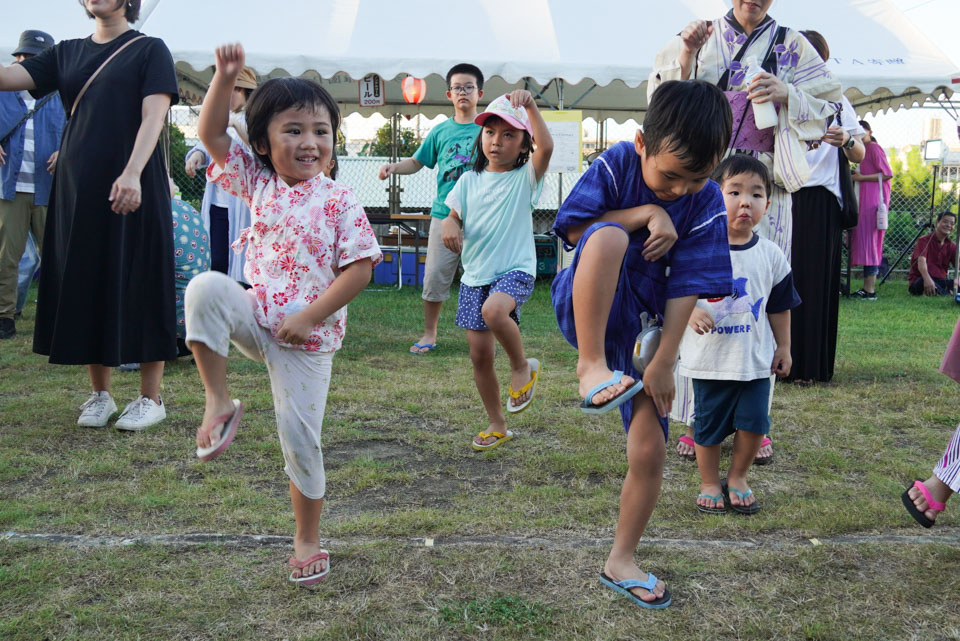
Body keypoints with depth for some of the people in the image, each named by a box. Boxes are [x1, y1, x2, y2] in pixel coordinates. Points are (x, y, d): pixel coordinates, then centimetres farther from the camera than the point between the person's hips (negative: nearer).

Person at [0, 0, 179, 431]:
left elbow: (153, 115, -9)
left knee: (140, 288, -2)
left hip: (133, 188, -5)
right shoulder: (67, 53, 17)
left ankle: (150, 398, 6)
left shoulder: (150, 50, 4)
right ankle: (99, 394, 17)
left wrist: (132, 174, -23)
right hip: (77, 189, 5)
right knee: (84, 287, 6)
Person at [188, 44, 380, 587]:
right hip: (256, 317, 3)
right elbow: (212, 133, 2)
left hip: (308, 336, -3)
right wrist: (226, 76, -11)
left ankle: (308, 540, 21)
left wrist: (308, 316, -16)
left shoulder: (339, 201, -7)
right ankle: (220, 402, -12)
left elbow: (360, 268, -12)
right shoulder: (258, 183, 5)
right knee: (205, 288, -28)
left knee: (300, 437, -1)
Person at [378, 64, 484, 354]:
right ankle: (429, 335, 18)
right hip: (444, 214, 1)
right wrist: (394, 167, -4)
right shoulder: (441, 131, 9)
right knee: (434, 275, 2)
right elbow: (417, 161, 14)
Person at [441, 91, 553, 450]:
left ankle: (522, 367, -7)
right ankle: (497, 426, 23)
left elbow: (546, 147, -19)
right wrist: (449, 224, -14)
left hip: (515, 270, -4)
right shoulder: (469, 181, 10)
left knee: (494, 310, -37)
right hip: (475, 275, 5)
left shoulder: (525, 177, -2)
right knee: (479, 354, 5)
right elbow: (454, 215, 10)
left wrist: (530, 106, -26)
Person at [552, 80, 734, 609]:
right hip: (584, 304, -2)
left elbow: (686, 286, -9)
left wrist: (664, 360, -13)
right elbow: (574, 230, -12)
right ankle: (591, 366, -28)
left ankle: (620, 561, 18)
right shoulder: (615, 165, -9)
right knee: (608, 237, -36)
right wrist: (645, 214, -20)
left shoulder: (707, 202, -6)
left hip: (638, 323, 3)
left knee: (650, 452, -3)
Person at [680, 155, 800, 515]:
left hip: (756, 359, 2)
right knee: (709, 427, 8)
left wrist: (783, 347, 12)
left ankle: (738, 477, 27)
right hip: (709, 360, -2)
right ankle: (710, 484, 29)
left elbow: (779, 307, 12)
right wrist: (690, 312, -24)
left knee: (755, 422, 1)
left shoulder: (771, 255, 2)